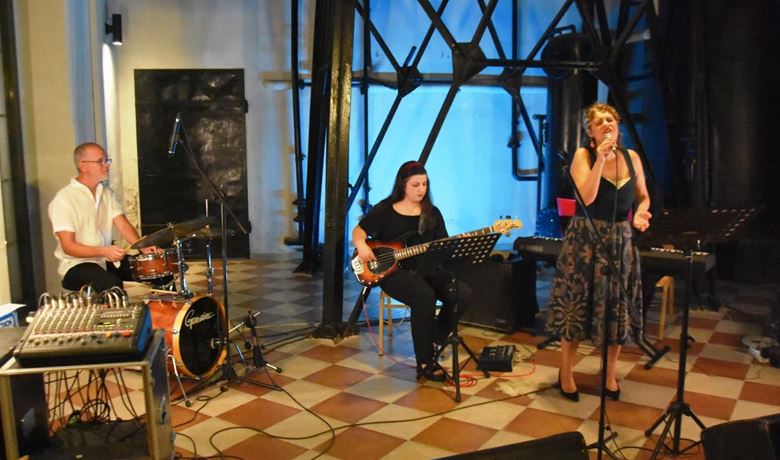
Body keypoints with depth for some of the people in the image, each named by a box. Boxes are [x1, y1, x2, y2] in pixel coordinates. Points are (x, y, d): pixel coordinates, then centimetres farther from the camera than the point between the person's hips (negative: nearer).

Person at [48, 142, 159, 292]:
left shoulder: (107, 193, 9)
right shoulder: (63, 200, -12)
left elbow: (123, 225, -1)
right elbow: (68, 247, -16)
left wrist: (143, 247, -19)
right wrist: (103, 251, -31)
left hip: (108, 259, 6)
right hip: (77, 264, -6)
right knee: (112, 284, -33)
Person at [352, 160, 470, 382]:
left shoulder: (432, 213, 12)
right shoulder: (385, 209, 3)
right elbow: (359, 230, 6)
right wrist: (362, 245, -16)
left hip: (427, 269, 4)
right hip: (395, 272, -4)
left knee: (463, 293, -22)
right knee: (425, 297, -35)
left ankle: (434, 341, -1)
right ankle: (425, 362, -19)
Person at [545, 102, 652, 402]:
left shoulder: (631, 157, 6)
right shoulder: (583, 155, -6)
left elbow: (643, 196, 12)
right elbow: (587, 197, -19)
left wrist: (640, 212, -9)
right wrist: (601, 158, -21)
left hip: (622, 240, 4)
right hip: (586, 239, -4)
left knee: (618, 308, 9)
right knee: (577, 306, 2)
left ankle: (610, 374, 27)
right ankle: (566, 374, 18)